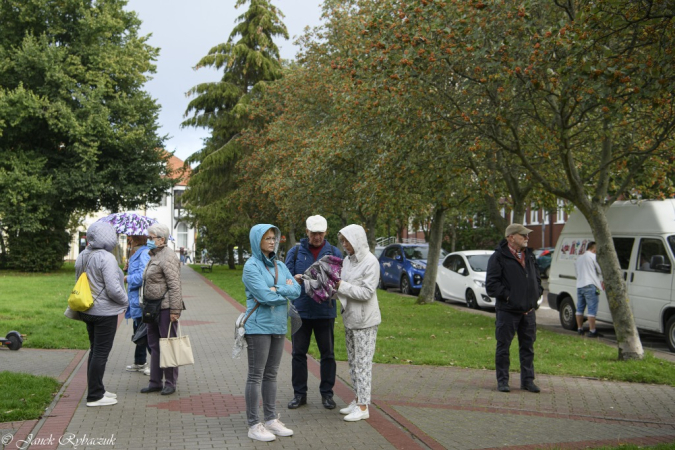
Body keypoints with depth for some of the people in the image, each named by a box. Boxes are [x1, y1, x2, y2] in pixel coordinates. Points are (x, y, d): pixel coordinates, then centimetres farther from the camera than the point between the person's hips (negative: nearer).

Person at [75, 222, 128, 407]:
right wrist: (125, 301, -5)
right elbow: (113, 289, -23)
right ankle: (94, 396, 5)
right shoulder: (106, 258, -20)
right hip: (105, 312, -8)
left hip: (88, 311, 8)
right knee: (101, 353, -1)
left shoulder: (82, 257, 6)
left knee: (95, 350, 18)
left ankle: (96, 390, 28)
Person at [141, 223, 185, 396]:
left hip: (165, 308, -10)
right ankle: (155, 382, 20)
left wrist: (174, 310, -22)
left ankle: (170, 383, 6)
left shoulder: (167, 257, -14)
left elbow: (174, 285, -19)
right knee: (154, 345, 12)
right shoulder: (154, 256, 17)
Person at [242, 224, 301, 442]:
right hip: (259, 327, -7)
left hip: (278, 326, 7)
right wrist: (286, 290, -4)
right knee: (256, 375, -1)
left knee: (271, 374, 13)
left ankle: (271, 419, 21)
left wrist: (277, 289, -14)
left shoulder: (280, 266, 11)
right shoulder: (251, 266, -9)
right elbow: (265, 296, -19)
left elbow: (297, 290, 0)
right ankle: (254, 426, 4)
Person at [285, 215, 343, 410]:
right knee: (298, 353, 5)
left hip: (325, 311, 0)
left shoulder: (334, 253, 5)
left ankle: (327, 393, 18)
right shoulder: (295, 252, 5)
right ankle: (299, 393, 16)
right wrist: (295, 279, -18)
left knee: (327, 354, 6)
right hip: (301, 310, 0)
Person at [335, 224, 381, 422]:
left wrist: (341, 285, -20)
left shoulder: (370, 262, -15)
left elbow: (366, 292, -20)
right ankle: (357, 400, 26)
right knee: (353, 361, 15)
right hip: (350, 318, 8)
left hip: (365, 320, -8)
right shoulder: (348, 260, 9)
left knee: (363, 363, -4)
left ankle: (363, 407, 2)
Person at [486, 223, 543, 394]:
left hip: (528, 311, 6)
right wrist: (508, 296, -16)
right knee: (503, 347, 2)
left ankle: (527, 380, 21)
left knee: (528, 347, 11)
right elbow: (491, 284, -13)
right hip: (507, 310, -6)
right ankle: (502, 381, 11)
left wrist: (536, 294, 8)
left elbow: (537, 278, 24)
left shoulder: (529, 256, 14)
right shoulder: (499, 257, -8)